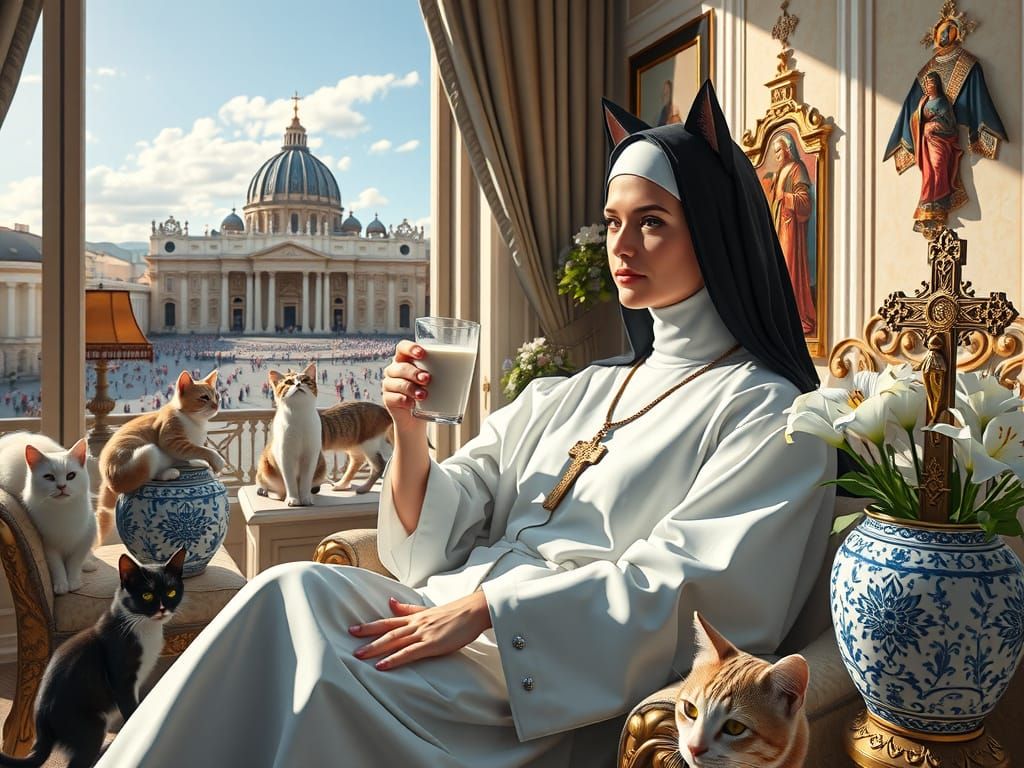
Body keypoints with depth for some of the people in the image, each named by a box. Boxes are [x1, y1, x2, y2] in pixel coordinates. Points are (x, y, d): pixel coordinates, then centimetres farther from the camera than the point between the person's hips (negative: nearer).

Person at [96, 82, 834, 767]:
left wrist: (482, 607, -19)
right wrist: (410, 430, -6)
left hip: (564, 675, -5)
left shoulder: (765, 412, 1)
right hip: (463, 616, 6)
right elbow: (433, 537, 13)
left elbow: (678, 582, -12)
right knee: (298, 588, -22)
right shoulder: (566, 394, 17)